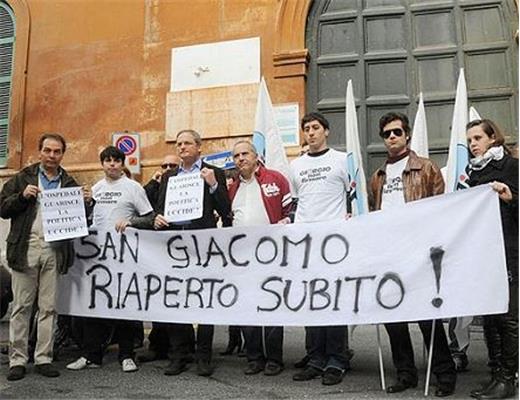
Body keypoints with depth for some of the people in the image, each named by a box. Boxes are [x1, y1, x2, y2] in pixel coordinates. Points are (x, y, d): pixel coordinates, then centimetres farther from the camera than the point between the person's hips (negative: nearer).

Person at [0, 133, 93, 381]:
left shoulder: (69, 184, 13)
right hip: (26, 249, -1)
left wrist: (87, 202, -9)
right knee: (21, 307, 3)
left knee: (49, 308, 6)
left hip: (54, 251, 1)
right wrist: (22, 196, -11)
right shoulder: (22, 179, 8)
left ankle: (43, 359, 14)